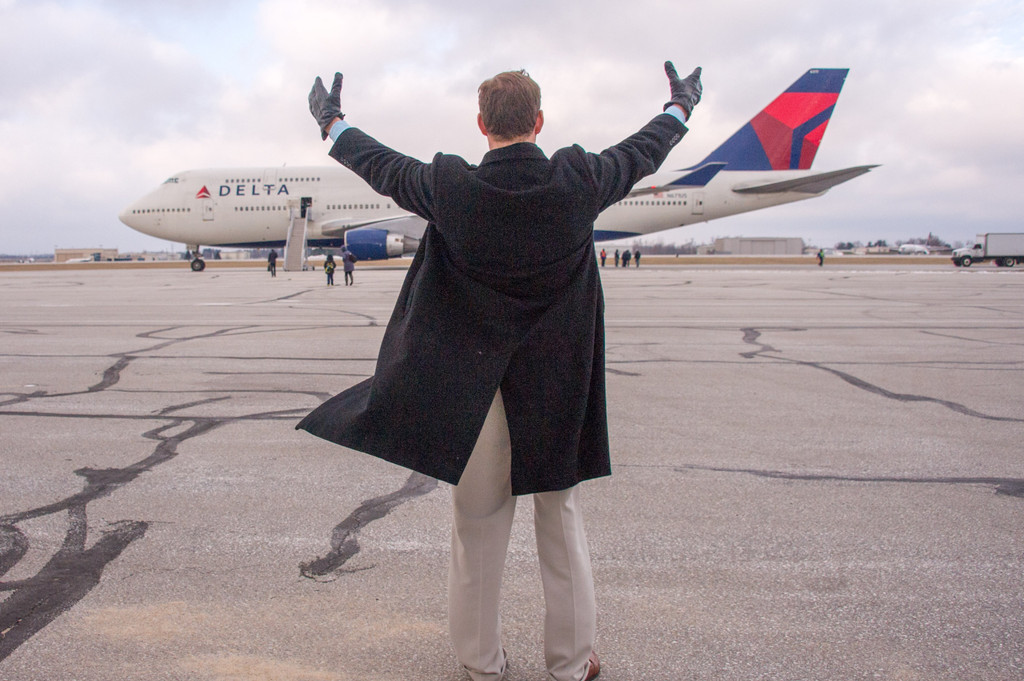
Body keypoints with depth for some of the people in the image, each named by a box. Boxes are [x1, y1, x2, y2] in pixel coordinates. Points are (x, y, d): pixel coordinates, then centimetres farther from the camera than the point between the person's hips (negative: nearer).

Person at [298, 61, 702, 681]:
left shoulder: (451, 188, -11)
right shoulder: (579, 182, -10)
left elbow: (382, 166, 8)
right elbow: (641, 153, 10)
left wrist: (332, 121, 28)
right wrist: (682, 106, 31)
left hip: (474, 387, 0)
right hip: (559, 390, 1)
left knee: (478, 531, 14)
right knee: (563, 526, 15)